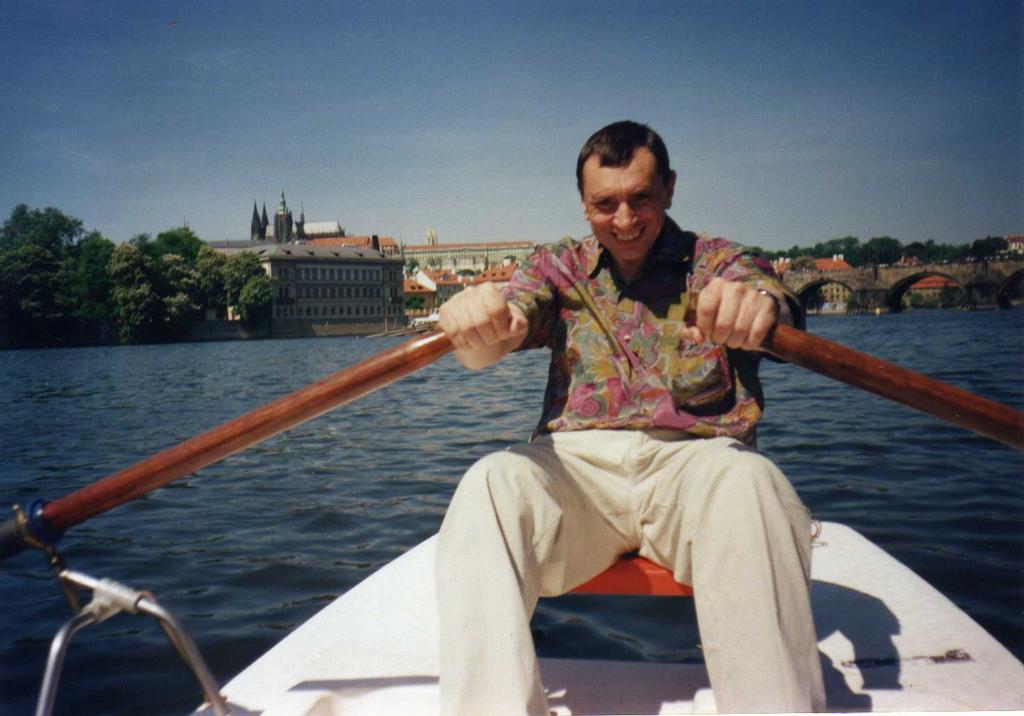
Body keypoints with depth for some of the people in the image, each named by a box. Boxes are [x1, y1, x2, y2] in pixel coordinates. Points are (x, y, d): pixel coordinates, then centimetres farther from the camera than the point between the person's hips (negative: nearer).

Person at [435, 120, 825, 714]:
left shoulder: (717, 263, 16)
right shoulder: (559, 267, 19)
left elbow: (774, 297, -8)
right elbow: (497, 336, -1)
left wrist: (761, 304, -35)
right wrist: (479, 318, -28)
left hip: (695, 459, 0)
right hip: (576, 463, 1)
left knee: (748, 483, -34)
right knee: (491, 484, -30)